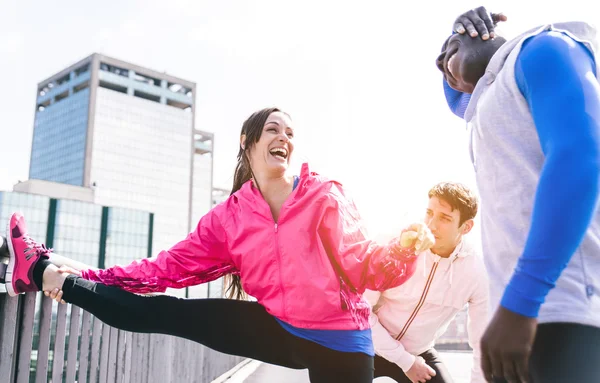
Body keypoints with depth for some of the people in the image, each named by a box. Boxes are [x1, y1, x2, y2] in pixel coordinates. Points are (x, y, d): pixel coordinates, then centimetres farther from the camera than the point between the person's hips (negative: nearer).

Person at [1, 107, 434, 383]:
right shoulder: (229, 215, 0)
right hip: (279, 328, 3)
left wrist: (402, 250, -35)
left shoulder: (326, 195, -10)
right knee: (162, 313, 4)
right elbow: (174, 265, 0)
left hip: (338, 343, -2)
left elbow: (362, 266, -13)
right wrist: (86, 278, -4)